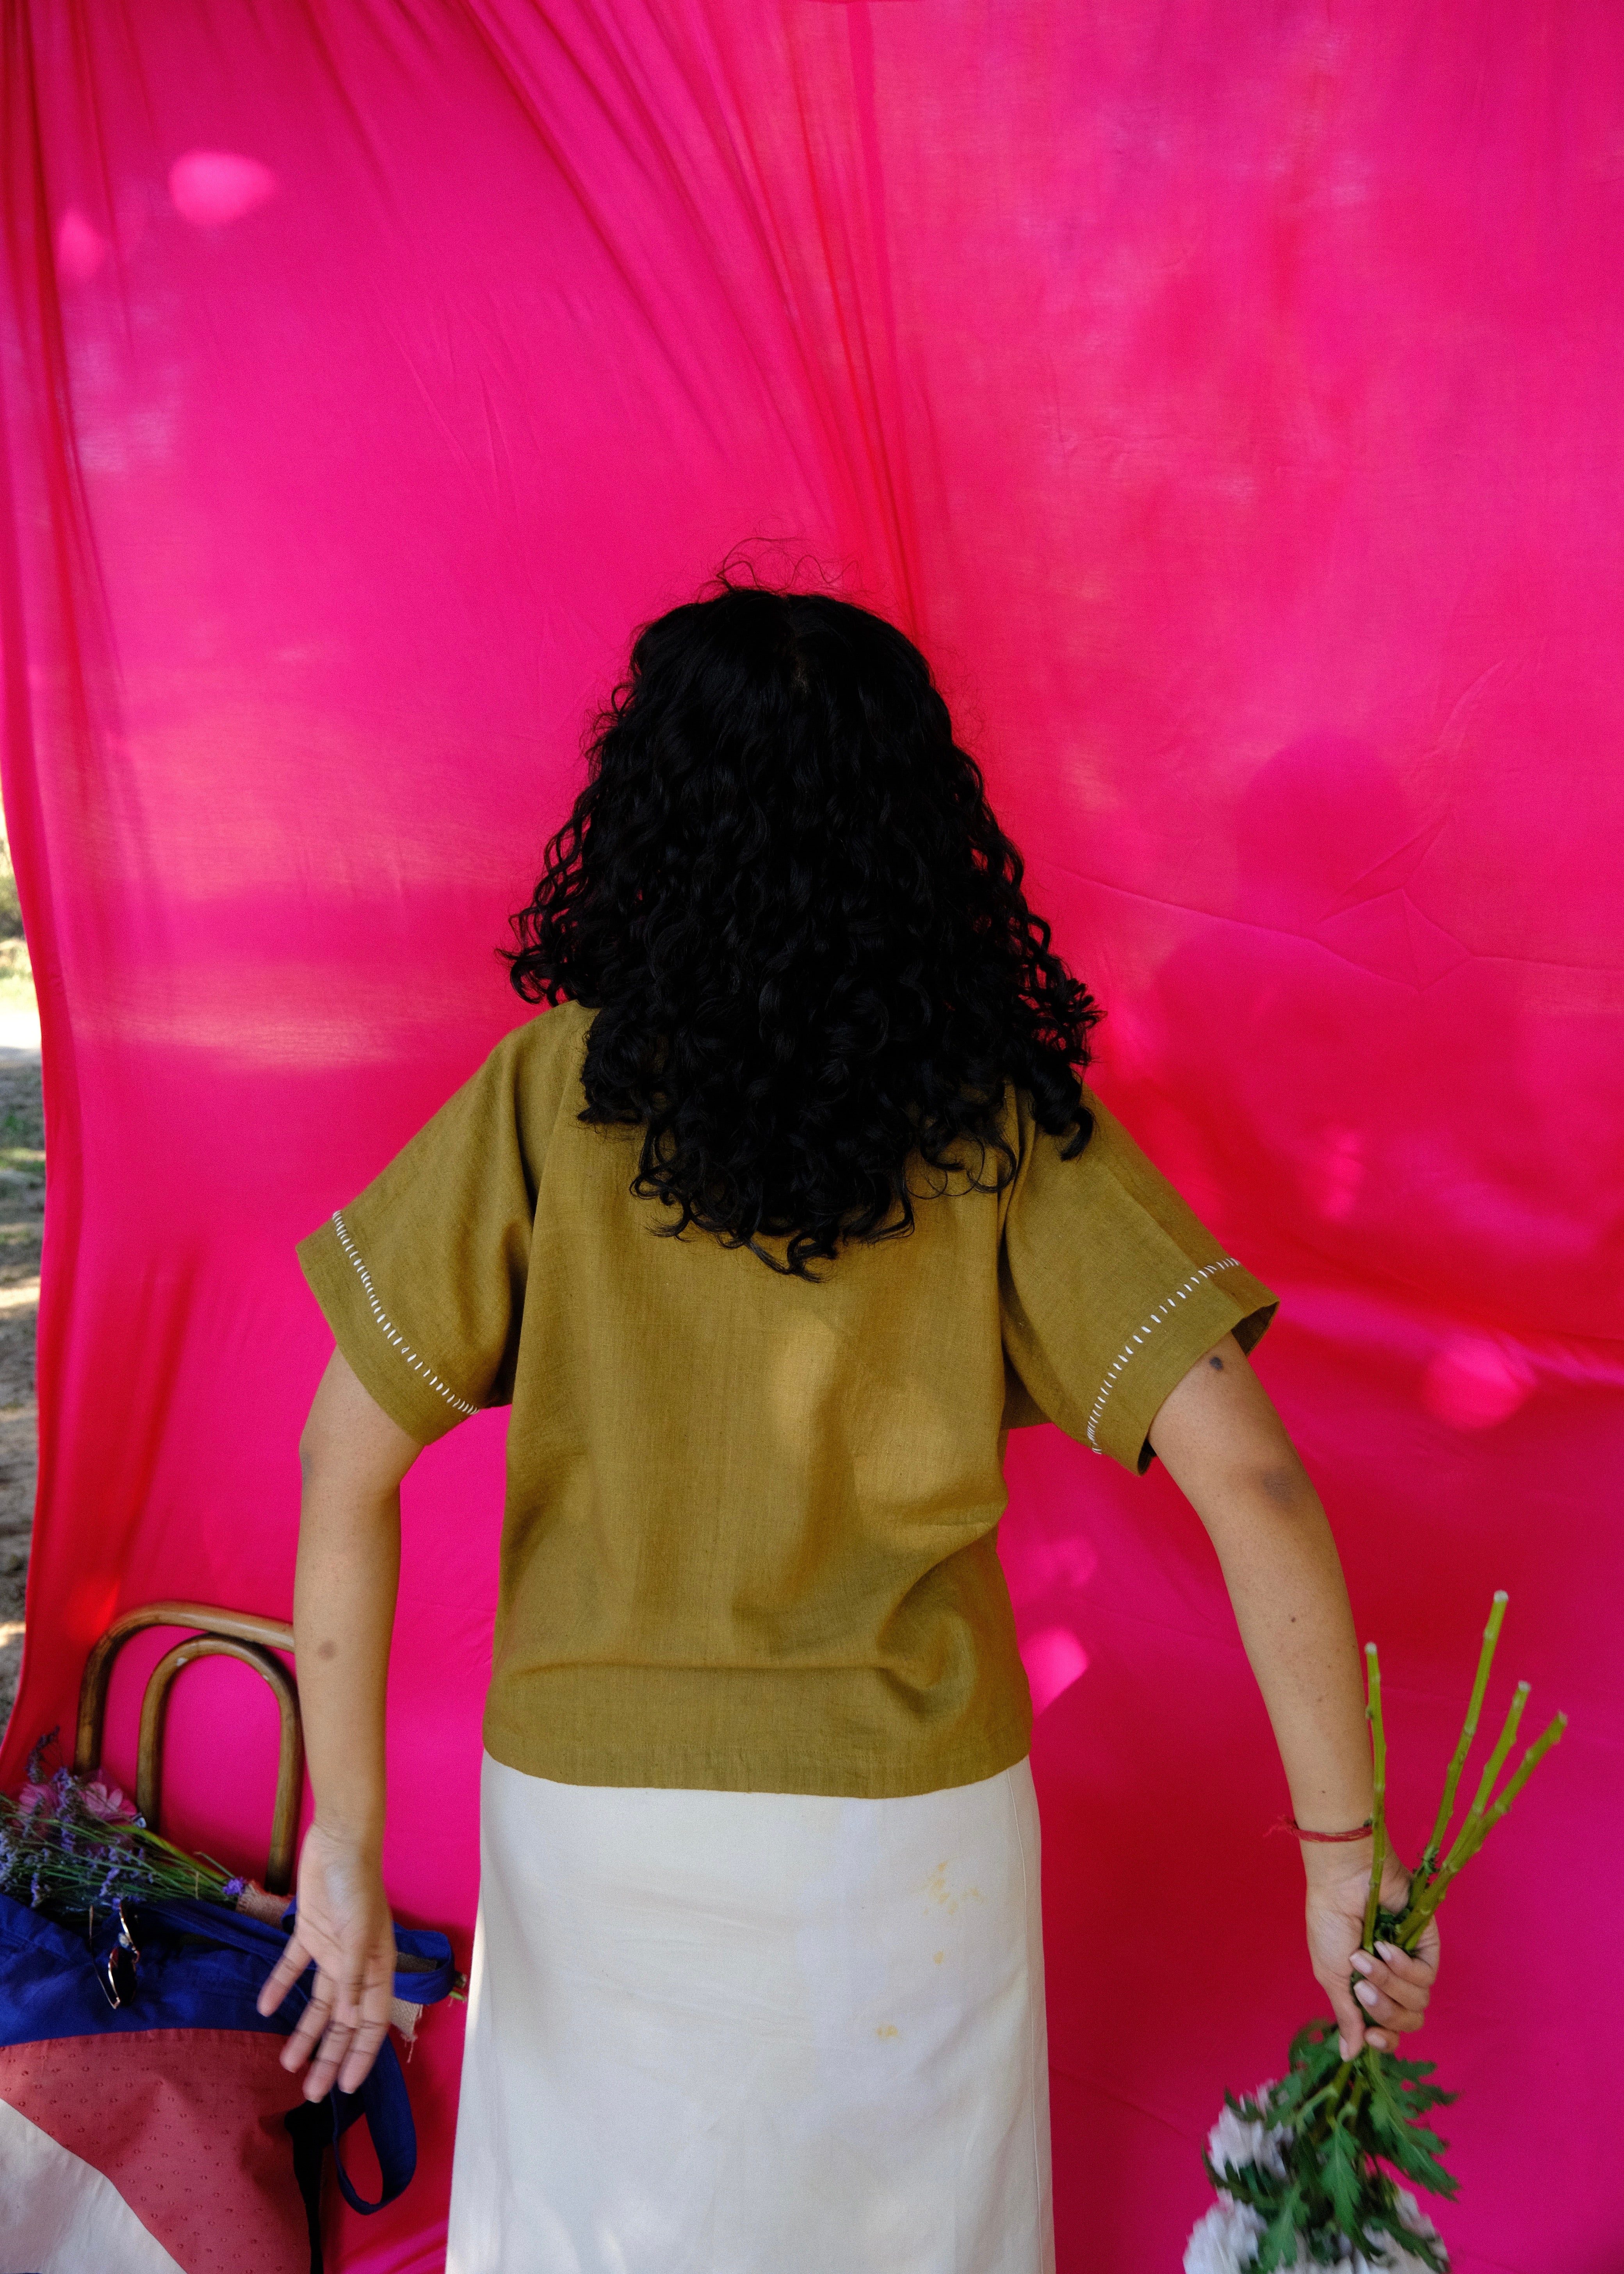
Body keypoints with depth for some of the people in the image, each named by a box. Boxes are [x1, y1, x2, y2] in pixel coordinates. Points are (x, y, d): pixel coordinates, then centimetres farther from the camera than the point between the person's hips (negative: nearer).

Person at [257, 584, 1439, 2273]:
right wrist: (1343, 1851, -9)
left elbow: (349, 1461, -14)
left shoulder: (552, 1097, -13)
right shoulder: (1004, 1124, -13)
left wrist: (345, 1831, -6)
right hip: (910, 1836, 0)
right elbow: (1249, 1478, -18)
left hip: (593, 1817, 0)